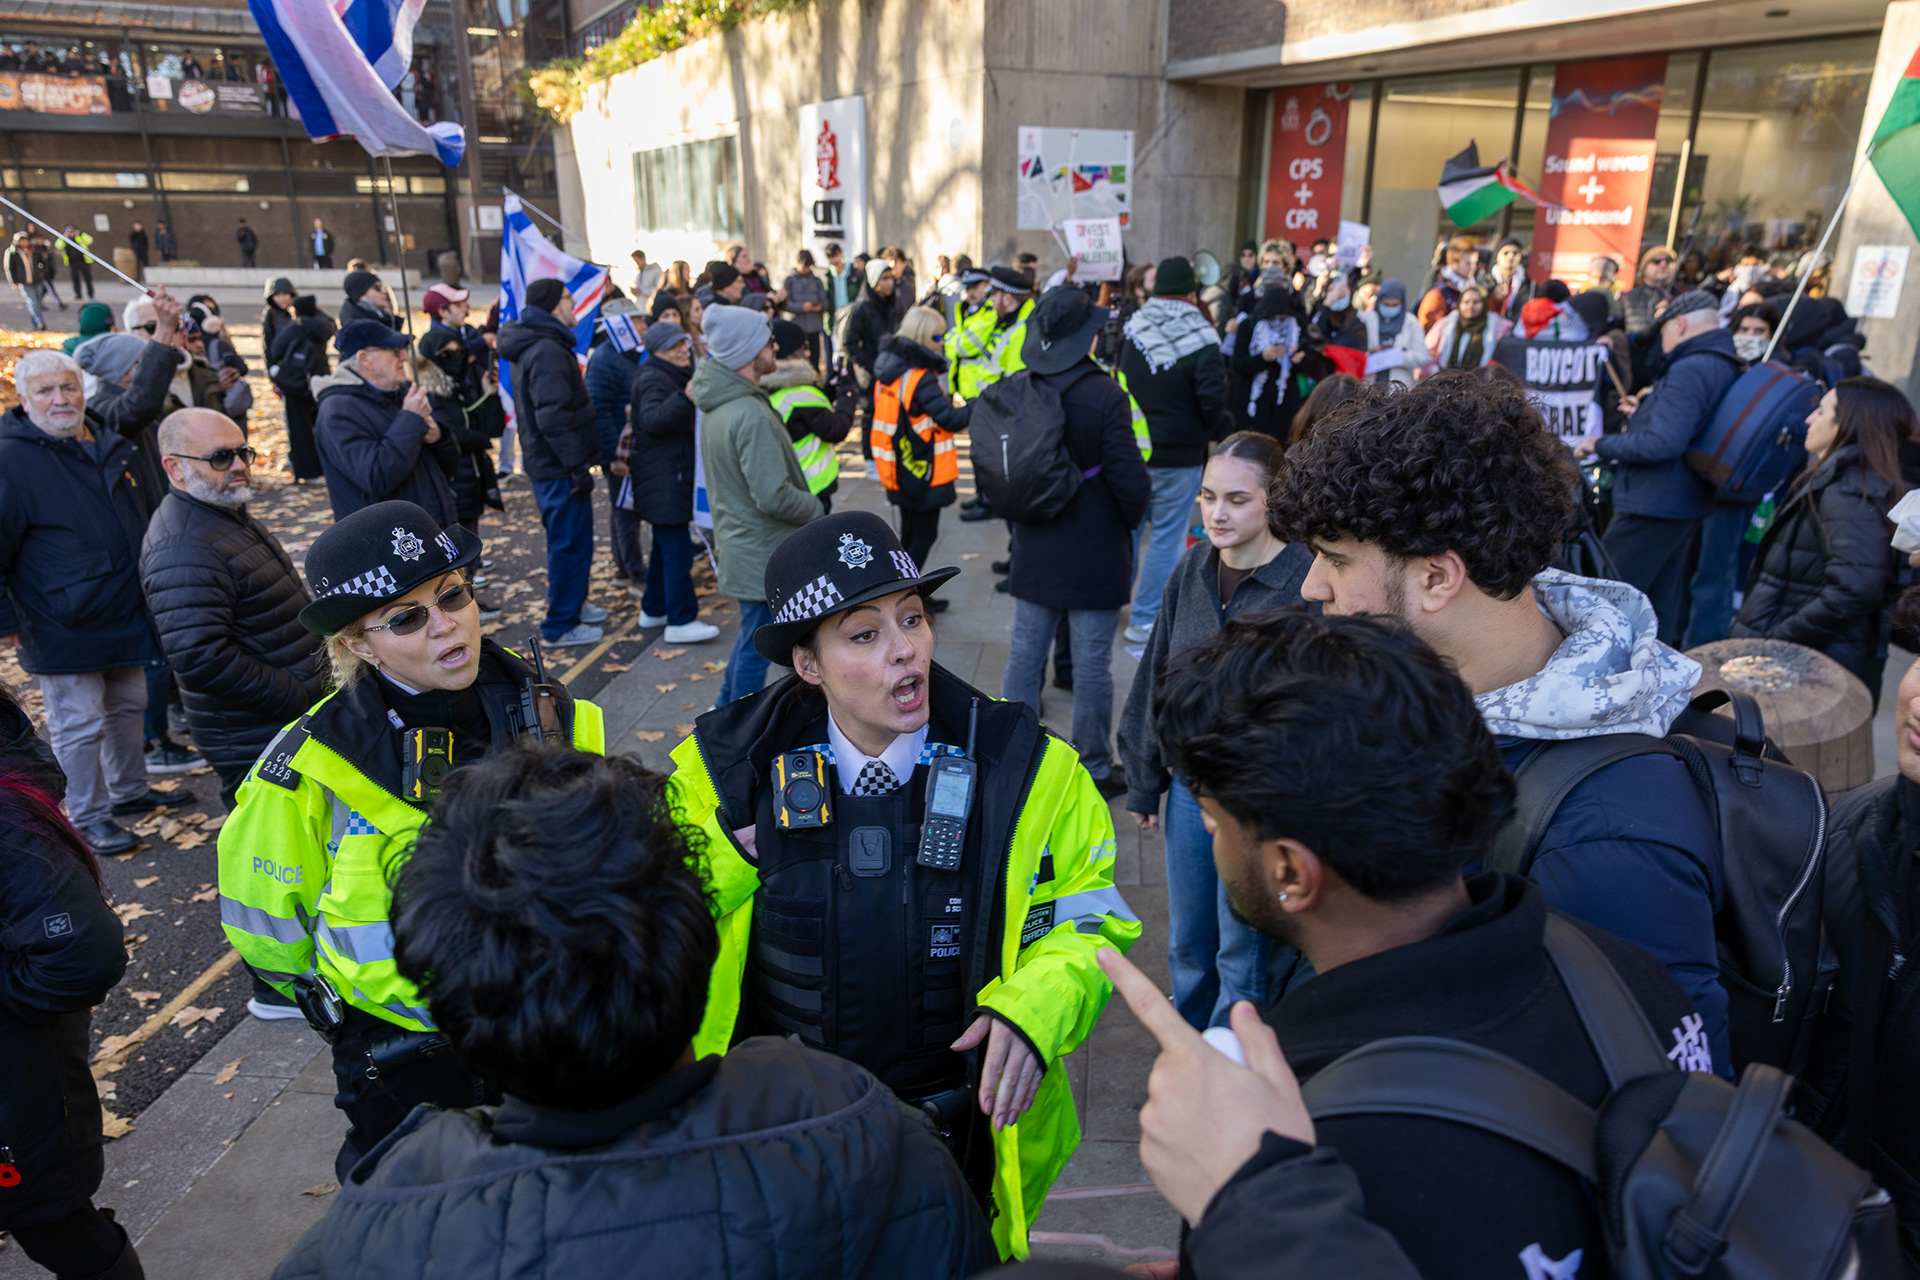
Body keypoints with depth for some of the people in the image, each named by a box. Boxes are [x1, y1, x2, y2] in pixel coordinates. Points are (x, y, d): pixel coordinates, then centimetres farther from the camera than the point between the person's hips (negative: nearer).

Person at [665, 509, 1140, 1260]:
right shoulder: (729, 767, -13)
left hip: (961, 1136, 0)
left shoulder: (1025, 770, -14)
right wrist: (720, 864, -21)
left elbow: (1089, 914, -3)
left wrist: (1036, 1008, -22)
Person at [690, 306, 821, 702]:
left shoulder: (715, 404, 4)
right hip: (762, 554, -10)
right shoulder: (751, 416, -27)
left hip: (738, 542, 10)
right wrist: (815, 507, -11)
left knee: (752, 632, 26)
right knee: (757, 643, 5)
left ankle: (728, 708, 40)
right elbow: (773, 497, -29)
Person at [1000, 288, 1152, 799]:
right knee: (1091, 665, 7)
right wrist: (1132, 515, 3)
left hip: (1033, 551, 5)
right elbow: (1130, 481, -18)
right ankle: (1095, 769, 20)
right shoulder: (1105, 396, -18)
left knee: (1024, 655, 14)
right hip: (1094, 555, -4)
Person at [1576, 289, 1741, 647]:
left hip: (1652, 506, -10)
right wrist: (1649, 408, 20)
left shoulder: (1688, 370, -19)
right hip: (1690, 505, 10)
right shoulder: (1728, 368, 14)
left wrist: (1601, 444, -16)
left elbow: (1663, 443, -27)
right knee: (1663, 606, 16)